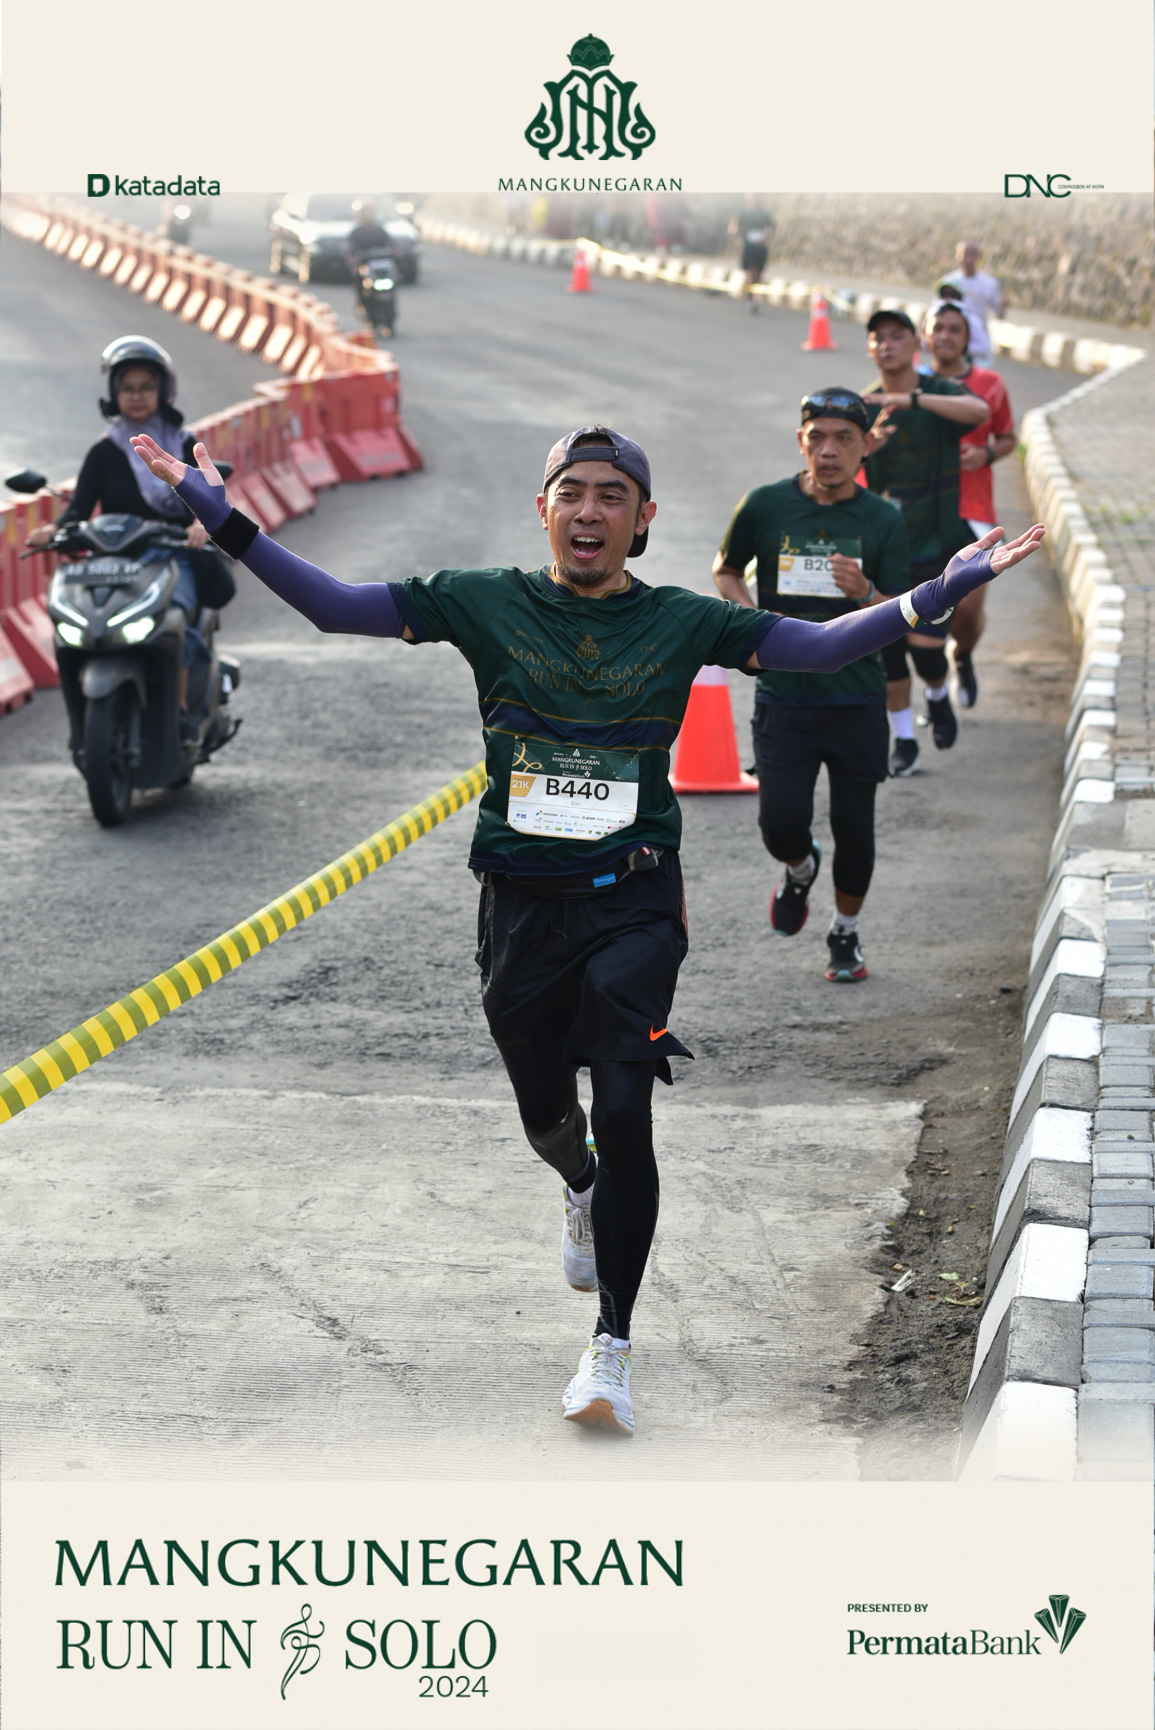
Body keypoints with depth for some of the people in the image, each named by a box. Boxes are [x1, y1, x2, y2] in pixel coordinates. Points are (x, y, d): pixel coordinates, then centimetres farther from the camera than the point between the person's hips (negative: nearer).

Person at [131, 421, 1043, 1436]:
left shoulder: (682, 621, 2)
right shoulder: (487, 604, 1)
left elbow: (823, 647, -2)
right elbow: (333, 606, -1)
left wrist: (946, 590, -12)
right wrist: (223, 521, -9)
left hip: (633, 903, -1)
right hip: (521, 904, 2)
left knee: (624, 1116, -13)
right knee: (547, 1116, 16)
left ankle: (613, 1343, -2)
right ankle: (584, 1194, 54)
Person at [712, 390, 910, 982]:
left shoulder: (883, 520, -1)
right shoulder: (766, 505, -3)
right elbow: (725, 570, 14)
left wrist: (864, 593, -21)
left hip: (857, 698, 0)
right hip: (783, 694, 0)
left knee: (854, 827, 6)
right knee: (780, 821, -11)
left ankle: (845, 934, 30)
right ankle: (800, 869, 26)